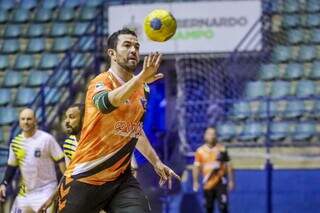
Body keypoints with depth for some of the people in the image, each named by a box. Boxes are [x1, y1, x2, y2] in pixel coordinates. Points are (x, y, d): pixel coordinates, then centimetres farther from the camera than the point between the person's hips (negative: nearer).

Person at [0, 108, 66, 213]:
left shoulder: (46, 139, -11)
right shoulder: (16, 143, 4)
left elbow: (60, 161, -9)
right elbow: (12, 166, 15)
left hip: (46, 189, -5)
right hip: (25, 192, 6)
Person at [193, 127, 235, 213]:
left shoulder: (221, 149, -1)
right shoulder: (200, 151, 2)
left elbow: (228, 165, 4)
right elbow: (196, 167, 6)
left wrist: (231, 180, 2)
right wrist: (195, 182, 1)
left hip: (220, 181, -2)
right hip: (208, 183, 2)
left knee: (223, 206, -10)